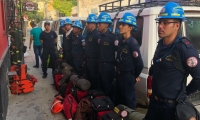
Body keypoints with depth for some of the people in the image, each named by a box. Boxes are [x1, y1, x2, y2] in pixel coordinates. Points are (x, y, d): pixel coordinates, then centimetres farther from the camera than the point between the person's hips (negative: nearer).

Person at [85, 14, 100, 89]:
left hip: (93, 61, -9)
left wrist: (97, 60, -22)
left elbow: (99, 48, -25)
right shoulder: (88, 34, 13)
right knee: (88, 78, 19)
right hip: (88, 60, 9)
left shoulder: (97, 35, -18)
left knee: (94, 79, 1)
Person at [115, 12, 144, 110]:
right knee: (119, 100, 21)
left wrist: (135, 76, -7)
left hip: (128, 77, -8)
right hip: (119, 75, 8)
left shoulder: (133, 43, -18)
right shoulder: (121, 41, 6)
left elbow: (139, 64, -20)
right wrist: (117, 69, 13)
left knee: (129, 101, 8)